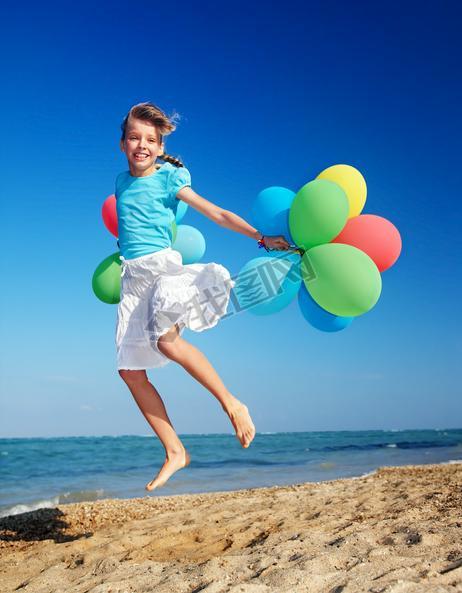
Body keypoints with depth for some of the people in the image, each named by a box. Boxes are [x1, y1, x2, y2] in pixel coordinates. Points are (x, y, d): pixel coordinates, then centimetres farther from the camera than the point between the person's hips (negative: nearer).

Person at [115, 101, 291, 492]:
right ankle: (175, 452, 6)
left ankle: (232, 404, -16)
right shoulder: (122, 182, 16)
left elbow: (216, 213, -4)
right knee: (130, 370, -2)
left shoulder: (169, 178, 1)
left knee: (166, 339, -32)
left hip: (165, 265, -5)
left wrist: (260, 237, -11)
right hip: (132, 276, 6)